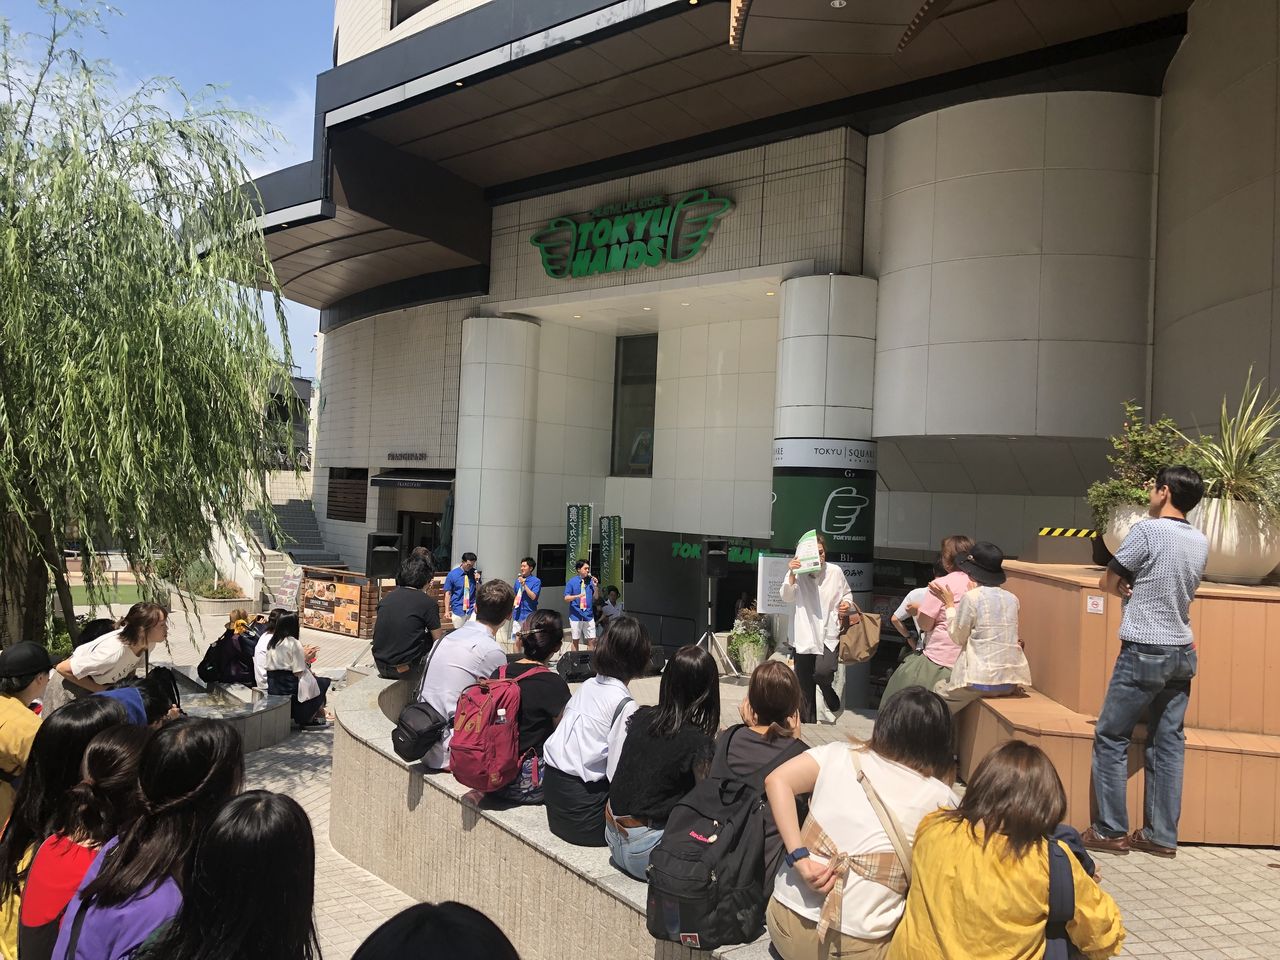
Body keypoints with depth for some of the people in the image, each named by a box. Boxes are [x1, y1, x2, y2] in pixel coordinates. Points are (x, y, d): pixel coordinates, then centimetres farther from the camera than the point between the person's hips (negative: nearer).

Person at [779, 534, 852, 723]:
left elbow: (846, 593, 17)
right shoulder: (799, 573, -3)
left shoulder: (835, 571, 0)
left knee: (822, 672, -23)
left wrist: (846, 603, -5)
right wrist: (791, 574, -29)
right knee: (804, 686, 7)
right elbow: (786, 597, -15)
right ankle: (807, 723, 24)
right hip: (804, 636, 1)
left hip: (829, 634, -1)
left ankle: (832, 699, 10)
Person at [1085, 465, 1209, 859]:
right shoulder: (1200, 542, 8)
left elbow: (1108, 582, -7)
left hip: (1145, 652, -7)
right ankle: (1162, 836, 15)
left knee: (1111, 738, 2)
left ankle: (1111, 831, 6)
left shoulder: (1147, 531, -14)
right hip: (1182, 653, 7)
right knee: (1168, 742, 10)